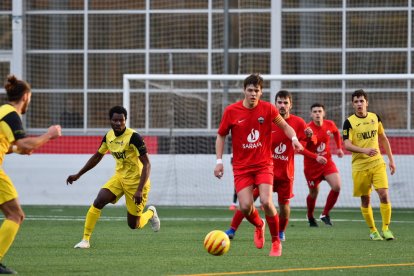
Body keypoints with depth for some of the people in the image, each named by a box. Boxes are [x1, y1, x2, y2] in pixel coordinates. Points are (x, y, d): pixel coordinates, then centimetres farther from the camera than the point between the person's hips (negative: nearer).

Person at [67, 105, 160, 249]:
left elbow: (147, 164, -23)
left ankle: (150, 213, 36)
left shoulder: (133, 137, -23)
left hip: (136, 181, -5)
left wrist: (140, 190, -31)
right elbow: (97, 156, 16)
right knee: (98, 202, -18)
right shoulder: (108, 136, -2)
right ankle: (85, 240, -11)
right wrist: (78, 175, 16)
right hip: (119, 177, 5)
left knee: (134, 225, 2)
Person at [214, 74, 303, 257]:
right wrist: (219, 161, 0)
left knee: (266, 201, -19)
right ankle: (259, 226, 25)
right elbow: (221, 136, 8)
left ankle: (276, 242, 1)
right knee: (245, 206, -12)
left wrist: (294, 138, -13)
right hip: (241, 166, 1)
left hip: (264, 164, -1)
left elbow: (285, 126, 8)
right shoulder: (231, 111, -4)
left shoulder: (268, 109, -5)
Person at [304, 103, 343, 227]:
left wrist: (339, 148, 10)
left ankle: (325, 214, 1)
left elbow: (336, 132, 21)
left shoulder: (330, 125, -4)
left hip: (327, 162, 3)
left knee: (337, 186, -17)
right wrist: (316, 157, -31)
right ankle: (310, 217, 34)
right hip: (311, 165, -3)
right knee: (314, 192, 7)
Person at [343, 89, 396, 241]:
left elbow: (383, 139, 17)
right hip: (360, 166, -2)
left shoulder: (375, 118, 7)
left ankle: (386, 228, -2)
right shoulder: (349, 122, -5)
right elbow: (347, 145, -14)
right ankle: (373, 231, 16)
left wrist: (391, 159, 14)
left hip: (377, 163, 2)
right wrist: (365, 150, -29)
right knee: (365, 200, 3)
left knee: (384, 194, -12)